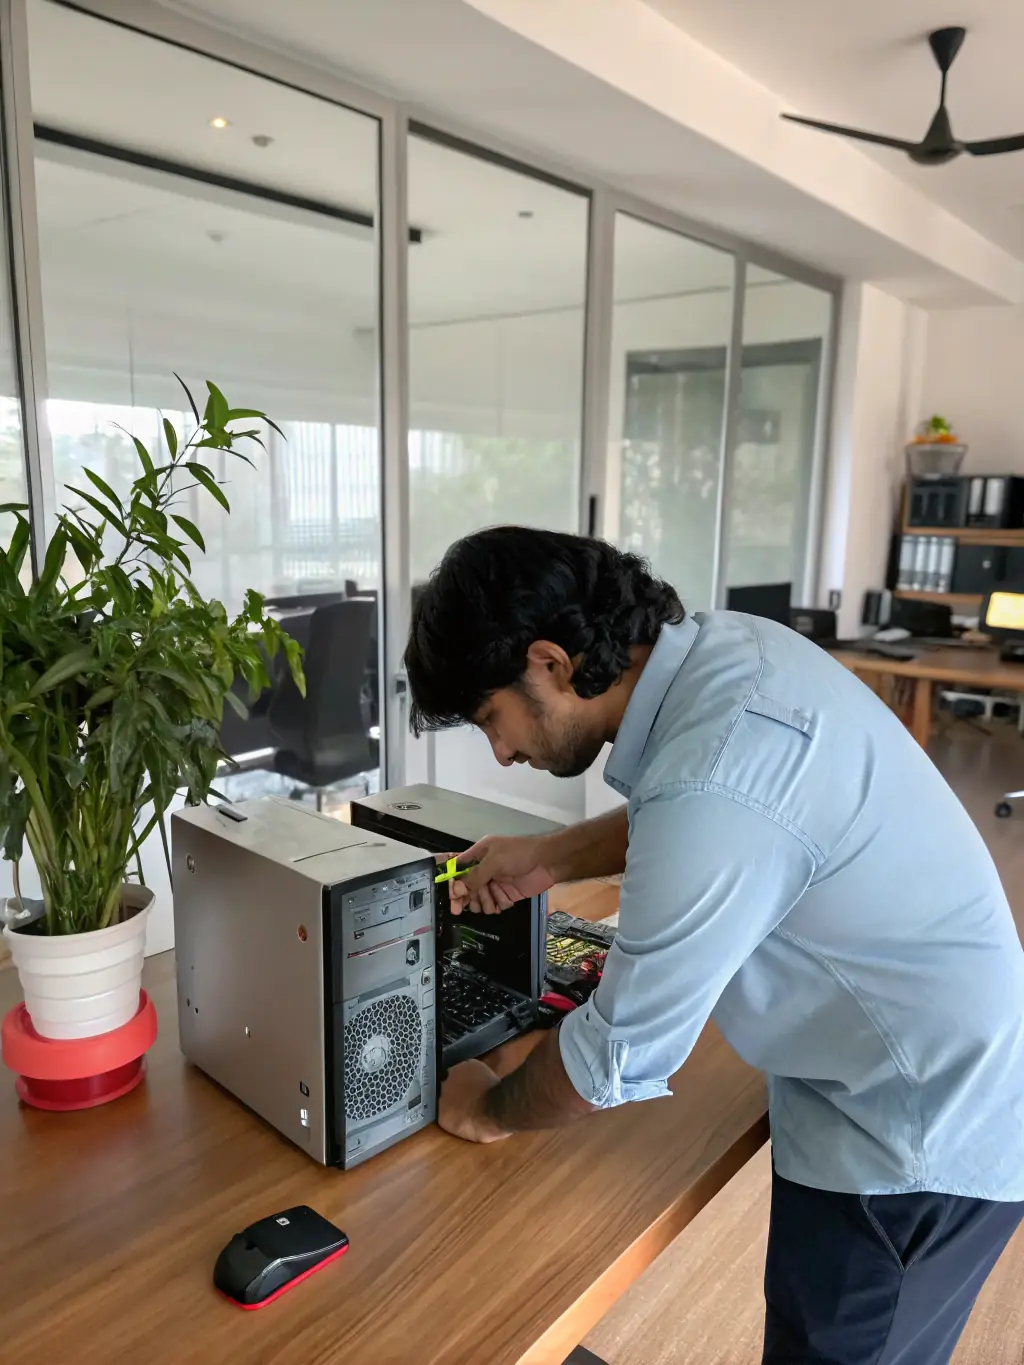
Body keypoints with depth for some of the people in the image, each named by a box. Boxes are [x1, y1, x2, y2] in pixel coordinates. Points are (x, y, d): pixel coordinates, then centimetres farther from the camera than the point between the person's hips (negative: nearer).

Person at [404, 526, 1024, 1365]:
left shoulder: (712, 786, -35)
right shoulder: (726, 642, -8)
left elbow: (620, 1054, -22)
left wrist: (491, 1113, -3)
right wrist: (549, 862, 6)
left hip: (919, 1137, -8)